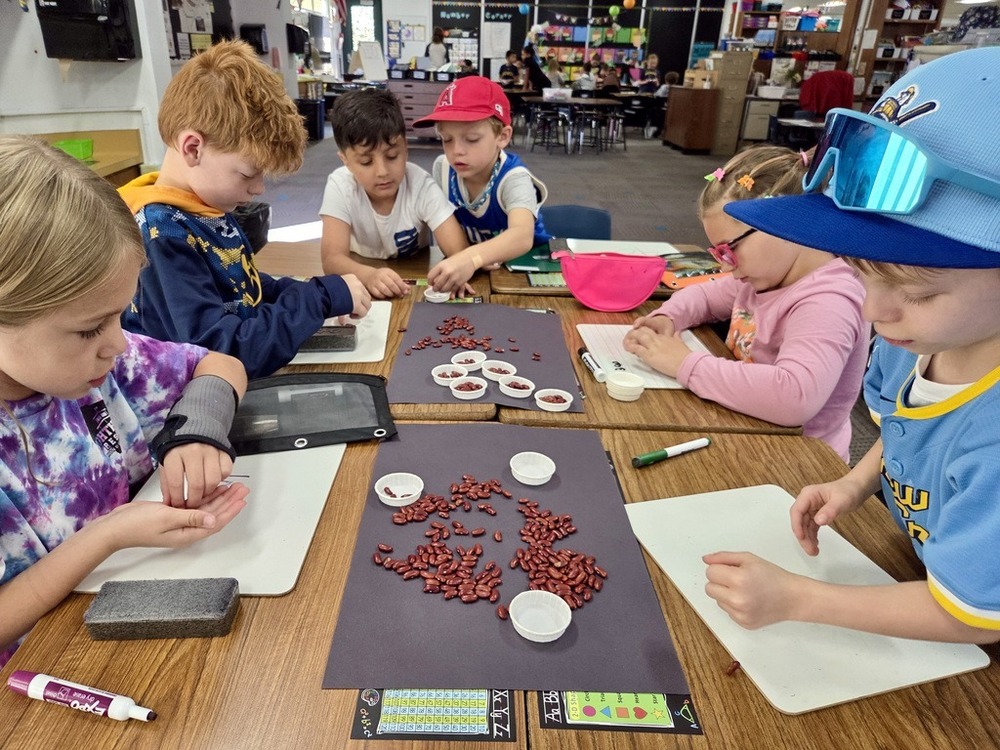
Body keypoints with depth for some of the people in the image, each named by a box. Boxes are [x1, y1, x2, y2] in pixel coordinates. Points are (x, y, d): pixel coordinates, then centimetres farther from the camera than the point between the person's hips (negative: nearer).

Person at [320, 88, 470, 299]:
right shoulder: (340, 186, -20)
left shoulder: (422, 186, -21)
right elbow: (333, 258, -26)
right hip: (362, 284, 0)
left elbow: (460, 252, -26)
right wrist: (369, 275, -48)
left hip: (415, 284, 1)